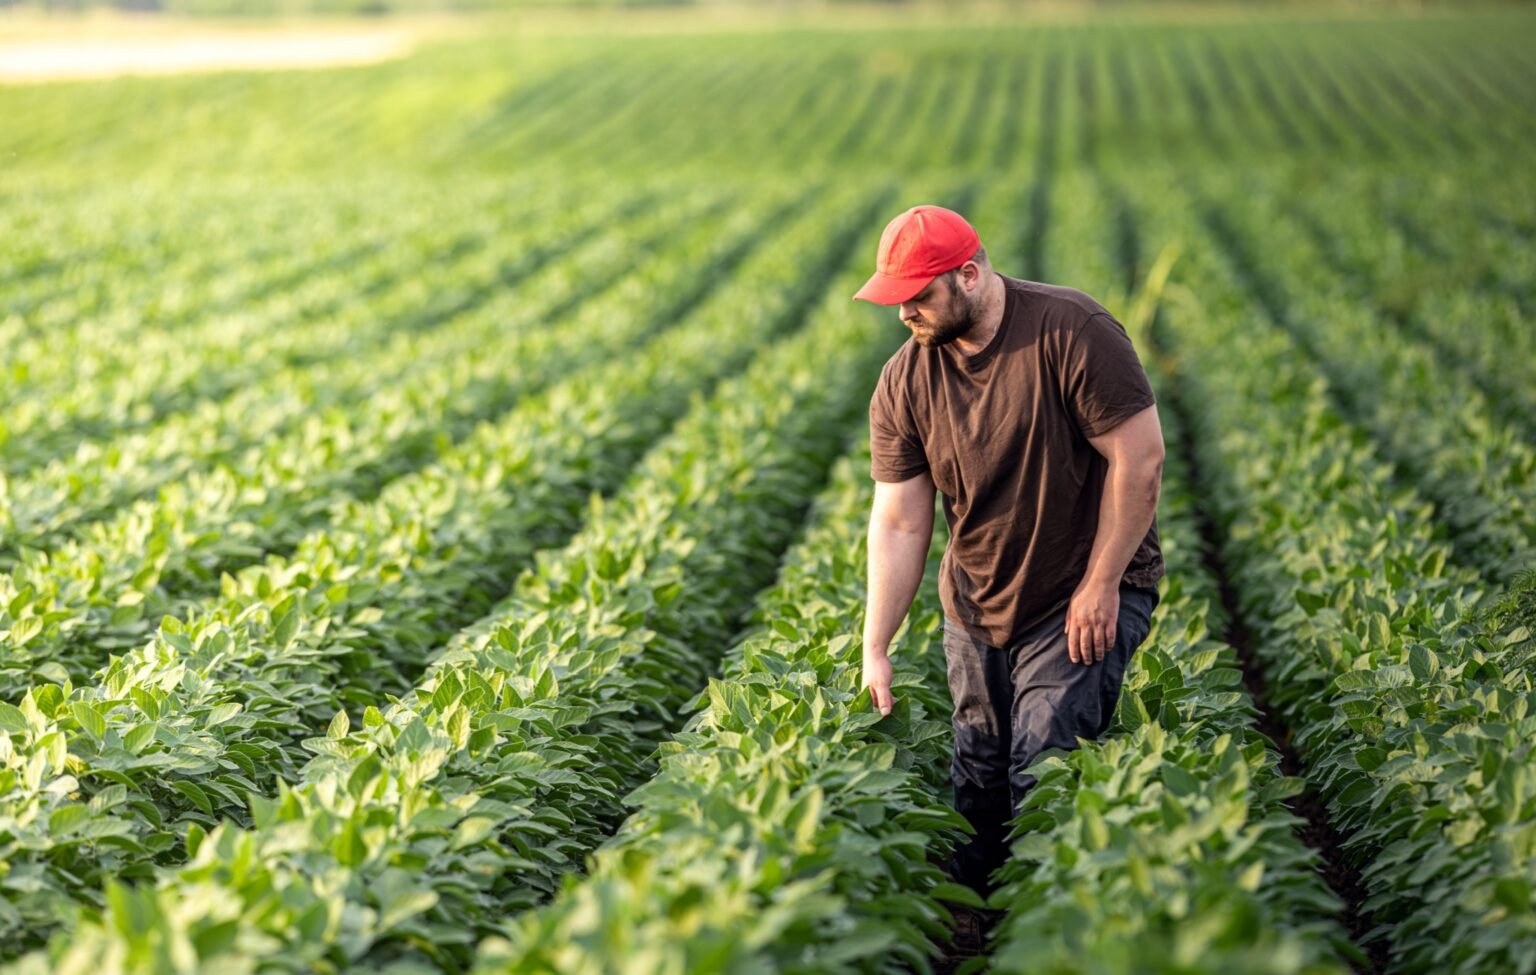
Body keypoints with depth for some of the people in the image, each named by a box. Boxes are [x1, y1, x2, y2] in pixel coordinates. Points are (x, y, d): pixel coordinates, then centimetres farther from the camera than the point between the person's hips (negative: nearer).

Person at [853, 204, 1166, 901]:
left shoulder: (1070, 331, -19)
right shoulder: (903, 383, -5)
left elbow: (1139, 457, -18)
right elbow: (899, 523, -3)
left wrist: (1100, 585, -17)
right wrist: (875, 649, -8)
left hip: (1084, 598, -5)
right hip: (977, 609, 5)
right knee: (976, 778, 10)